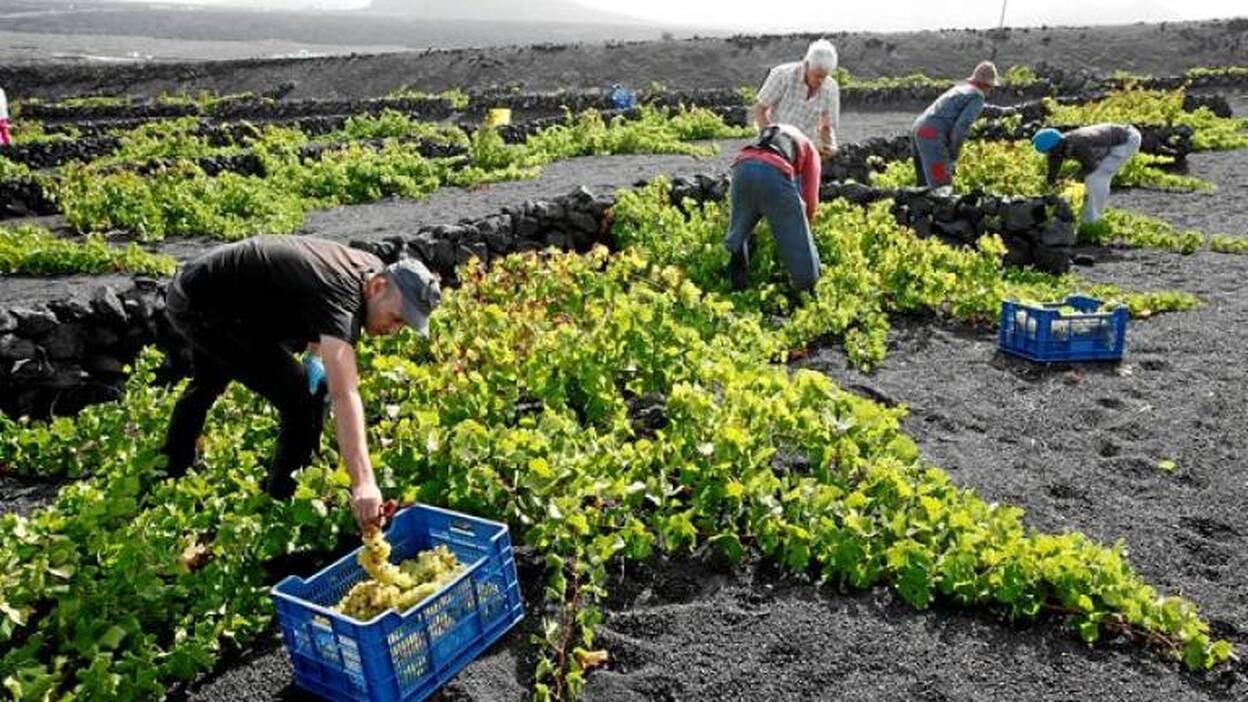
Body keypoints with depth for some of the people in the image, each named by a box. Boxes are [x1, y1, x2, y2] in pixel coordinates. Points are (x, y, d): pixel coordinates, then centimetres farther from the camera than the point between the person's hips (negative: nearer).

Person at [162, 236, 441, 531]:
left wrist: (316, 355, -3)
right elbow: (343, 394, -47)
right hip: (199, 308, -10)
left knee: (206, 385, 34)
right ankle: (281, 501, 3)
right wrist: (363, 483, -54)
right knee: (301, 399, -17)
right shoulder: (339, 295, -35)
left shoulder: (372, 267, -8)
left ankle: (170, 474, 59)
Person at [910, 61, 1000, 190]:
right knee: (943, 189, -11)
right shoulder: (978, 97, 0)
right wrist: (953, 155, -4)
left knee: (926, 186, 16)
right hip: (932, 137, -9)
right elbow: (962, 126, -15)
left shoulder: (959, 89, 27)